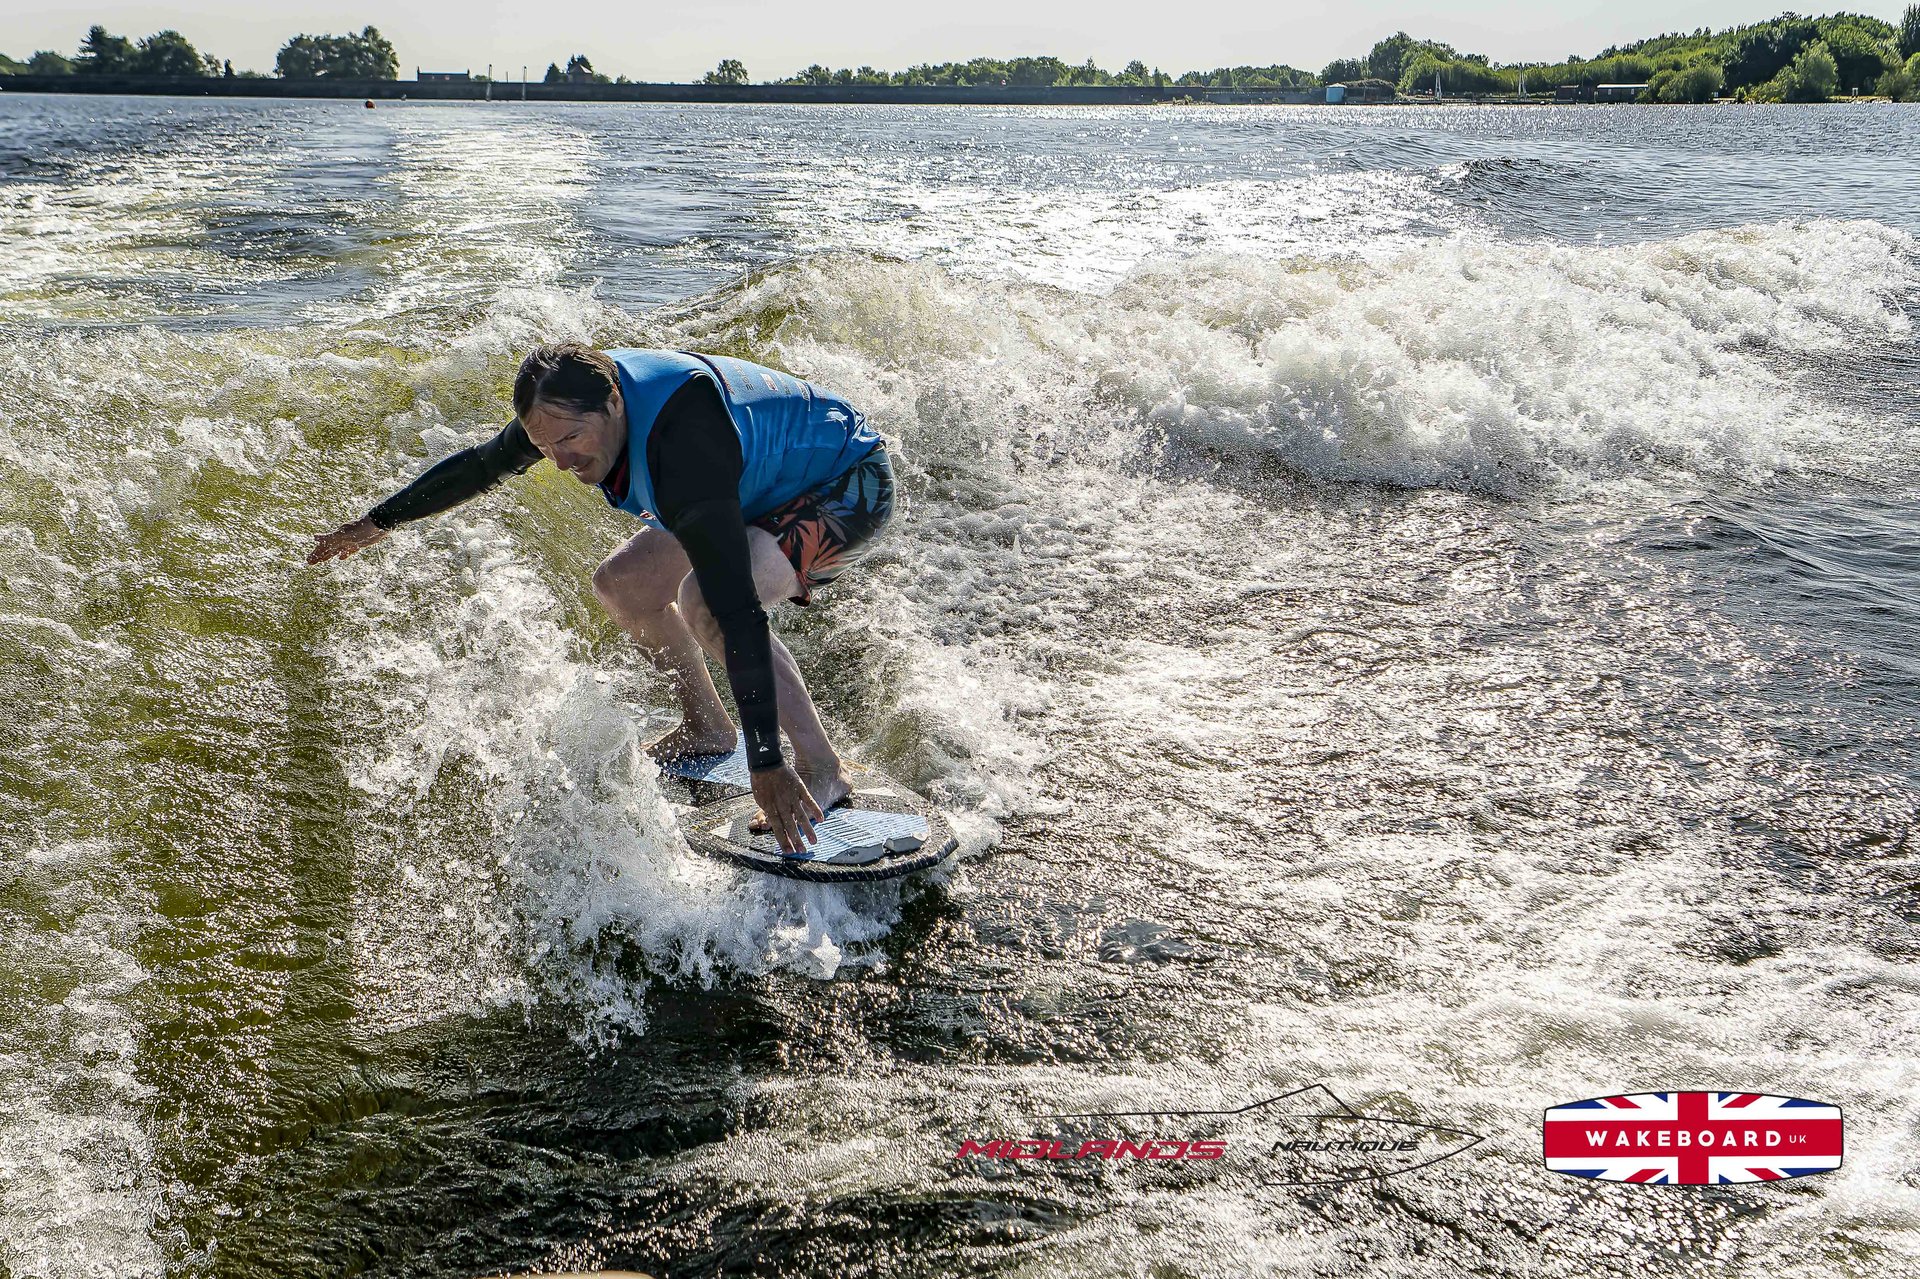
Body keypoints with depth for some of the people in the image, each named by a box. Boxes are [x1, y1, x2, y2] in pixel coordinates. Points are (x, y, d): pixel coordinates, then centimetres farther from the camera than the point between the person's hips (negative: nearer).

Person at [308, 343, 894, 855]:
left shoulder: (683, 454, -39)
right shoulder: (577, 394, -14)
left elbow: (738, 614, -43)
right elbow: (480, 464, 6)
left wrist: (766, 766, -44)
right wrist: (377, 522, 15)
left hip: (849, 485, -9)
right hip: (764, 485, 9)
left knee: (708, 601, -32)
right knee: (622, 583, 9)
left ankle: (822, 770, -21)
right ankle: (707, 727, 26)